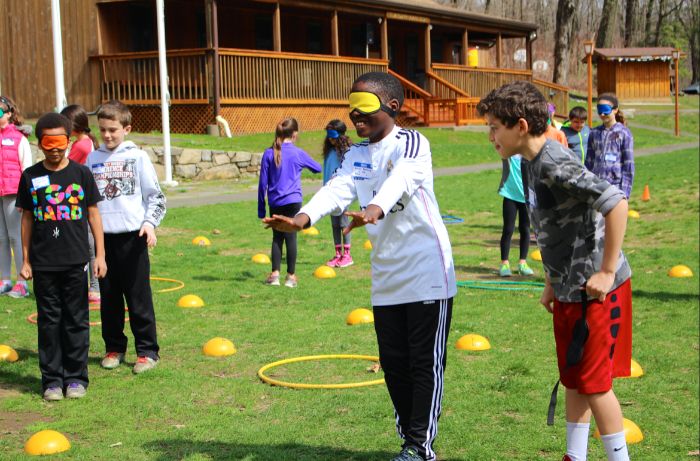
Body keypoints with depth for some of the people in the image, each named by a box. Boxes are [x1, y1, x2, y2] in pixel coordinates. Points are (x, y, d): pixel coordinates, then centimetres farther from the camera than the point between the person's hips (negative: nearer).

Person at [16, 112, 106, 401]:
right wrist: (25, 260, 6)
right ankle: (52, 379, 14)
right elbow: (27, 218, 7)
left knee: (76, 320, 5)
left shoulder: (81, 173, 1)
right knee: (48, 321, 6)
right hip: (43, 263, 1)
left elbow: (93, 214, 5)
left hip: (76, 260, -1)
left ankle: (76, 377, 15)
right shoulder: (30, 176, 3)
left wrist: (100, 255, 2)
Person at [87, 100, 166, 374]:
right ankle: (114, 348, 22)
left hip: (132, 236, -3)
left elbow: (155, 195, 1)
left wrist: (150, 223, -12)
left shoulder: (137, 157, 0)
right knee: (109, 297, 10)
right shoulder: (93, 159, 9)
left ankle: (147, 351, 7)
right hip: (103, 236, 4)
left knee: (139, 297, 0)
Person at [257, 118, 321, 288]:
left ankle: (275, 274, 5)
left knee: (277, 237, 11)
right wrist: (304, 165, 36)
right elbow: (317, 168, 15)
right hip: (293, 201, -1)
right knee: (291, 237, 3)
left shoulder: (269, 154, -1)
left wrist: (261, 208, 7)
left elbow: (263, 183, 1)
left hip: (275, 203, 2)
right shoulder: (298, 153, -2)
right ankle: (291, 276, 6)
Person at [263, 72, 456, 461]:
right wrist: (302, 218, -28)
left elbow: (401, 180, -32)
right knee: (394, 363, 11)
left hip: (427, 275, -7)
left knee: (426, 363, -1)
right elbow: (337, 189, -7)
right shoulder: (356, 155, 11)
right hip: (386, 279, 7)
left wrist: (375, 209, -54)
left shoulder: (411, 143, -11)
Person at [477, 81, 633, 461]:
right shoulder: (531, 164, 8)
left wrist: (606, 271, -25)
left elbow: (616, 203, -28)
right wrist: (552, 284, 19)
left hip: (596, 291, -9)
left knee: (593, 382, 0)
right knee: (574, 380, 16)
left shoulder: (554, 164, -22)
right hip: (569, 291, 9)